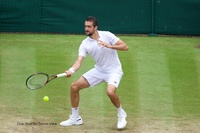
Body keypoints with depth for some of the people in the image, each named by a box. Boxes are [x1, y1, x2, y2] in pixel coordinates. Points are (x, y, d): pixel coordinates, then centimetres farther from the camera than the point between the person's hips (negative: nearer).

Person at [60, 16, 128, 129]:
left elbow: (125, 47, -17)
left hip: (113, 70, -5)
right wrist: (71, 70, -38)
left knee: (110, 91, -34)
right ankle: (75, 118, 13)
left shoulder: (106, 35, -15)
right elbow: (79, 61, -17)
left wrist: (110, 46, -31)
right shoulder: (85, 44, -6)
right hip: (99, 70, 5)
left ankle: (121, 114, -4)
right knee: (74, 87, -3)